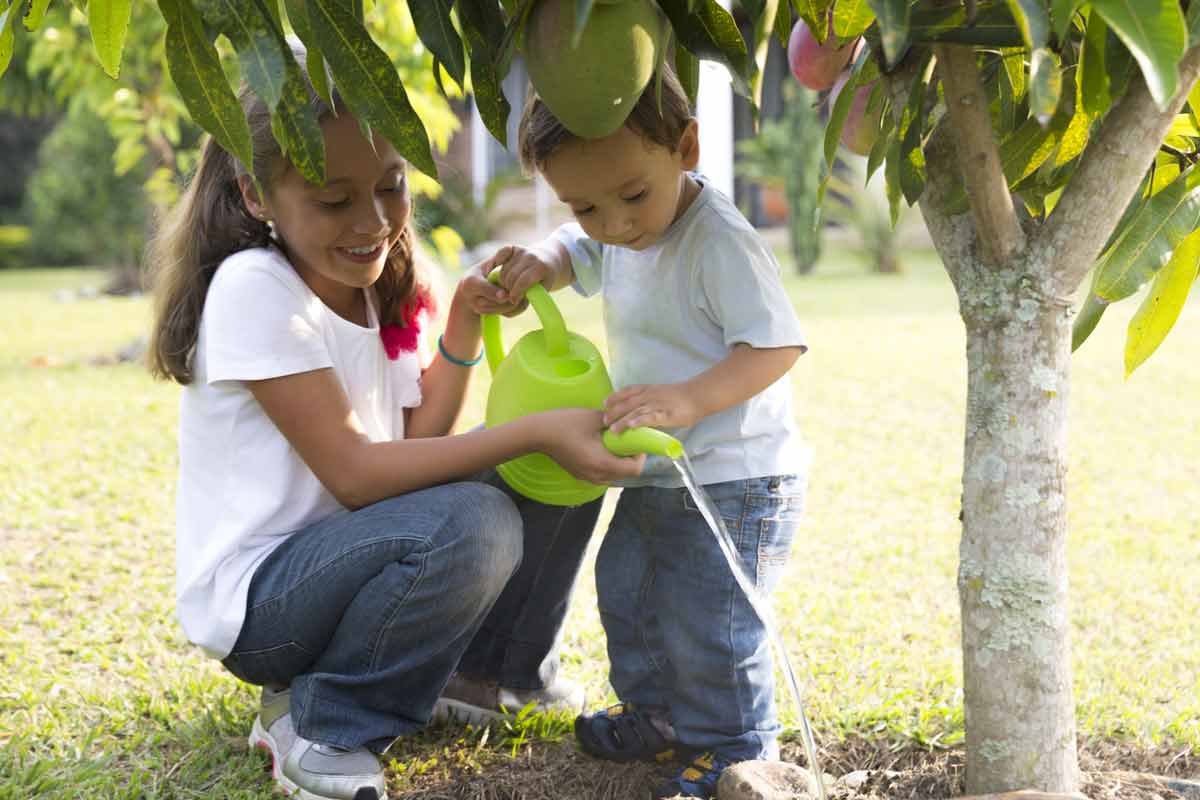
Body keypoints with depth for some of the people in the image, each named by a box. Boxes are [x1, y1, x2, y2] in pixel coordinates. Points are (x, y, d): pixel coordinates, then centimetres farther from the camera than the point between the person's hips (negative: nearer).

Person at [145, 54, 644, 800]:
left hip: (358, 555, 8)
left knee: (564, 470, 3)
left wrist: (465, 321, -8)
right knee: (470, 524, -34)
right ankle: (319, 725, -11)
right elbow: (355, 472, -24)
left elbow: (418, 439, 0)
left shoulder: (379, 285, 4)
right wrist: (535, 432, -28)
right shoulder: (254, 289, -21)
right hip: (255, 595, -8)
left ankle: (491, 669, 18)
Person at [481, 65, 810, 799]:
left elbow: (777, 345, -26)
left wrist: (689, 400, -39)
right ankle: (660, 715, 41)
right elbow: (573, 253, 21)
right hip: (655, 476, 9)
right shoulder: (614, 238, 1)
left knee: (708, 625, -3)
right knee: (627, 593, 22)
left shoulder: (720, 243, -25)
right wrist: (538, 264, -5)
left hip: (733, 479, -9)